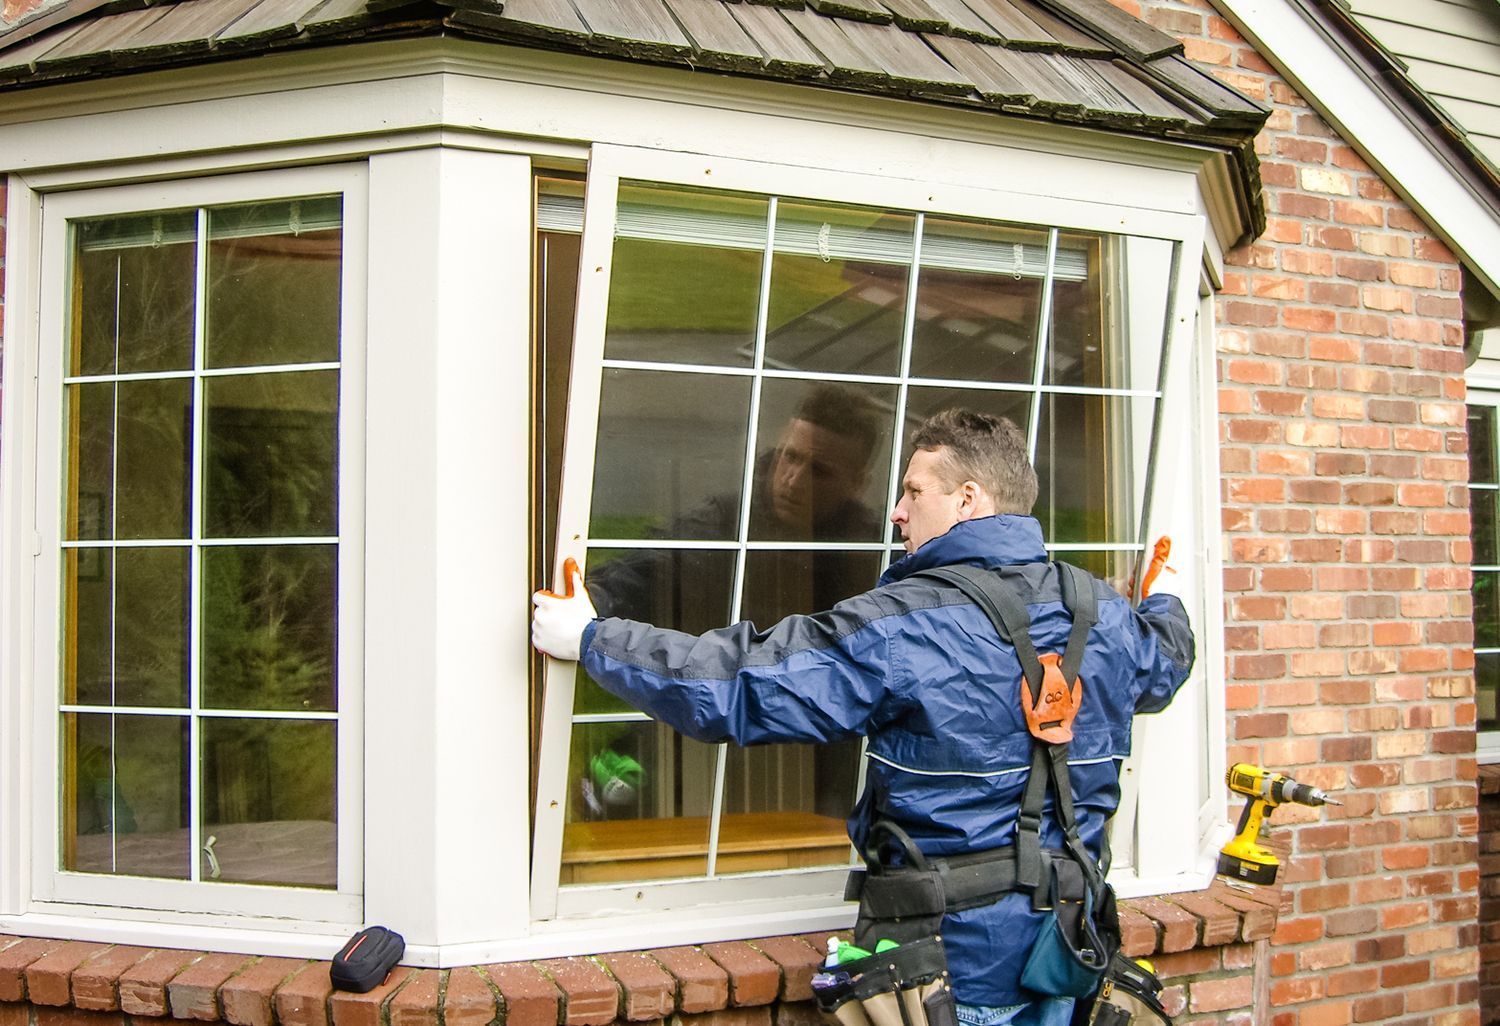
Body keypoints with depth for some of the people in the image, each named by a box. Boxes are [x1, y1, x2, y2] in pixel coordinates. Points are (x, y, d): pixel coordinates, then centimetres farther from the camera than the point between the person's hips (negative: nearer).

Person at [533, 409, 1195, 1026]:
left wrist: (590, 639, -8)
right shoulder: (1107, 614, -2)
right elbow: (1166, 662, 23)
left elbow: (733, 683, -19)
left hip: (957, 954, -5)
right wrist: (1164, 603, 47)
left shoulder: (896, 627, -20)